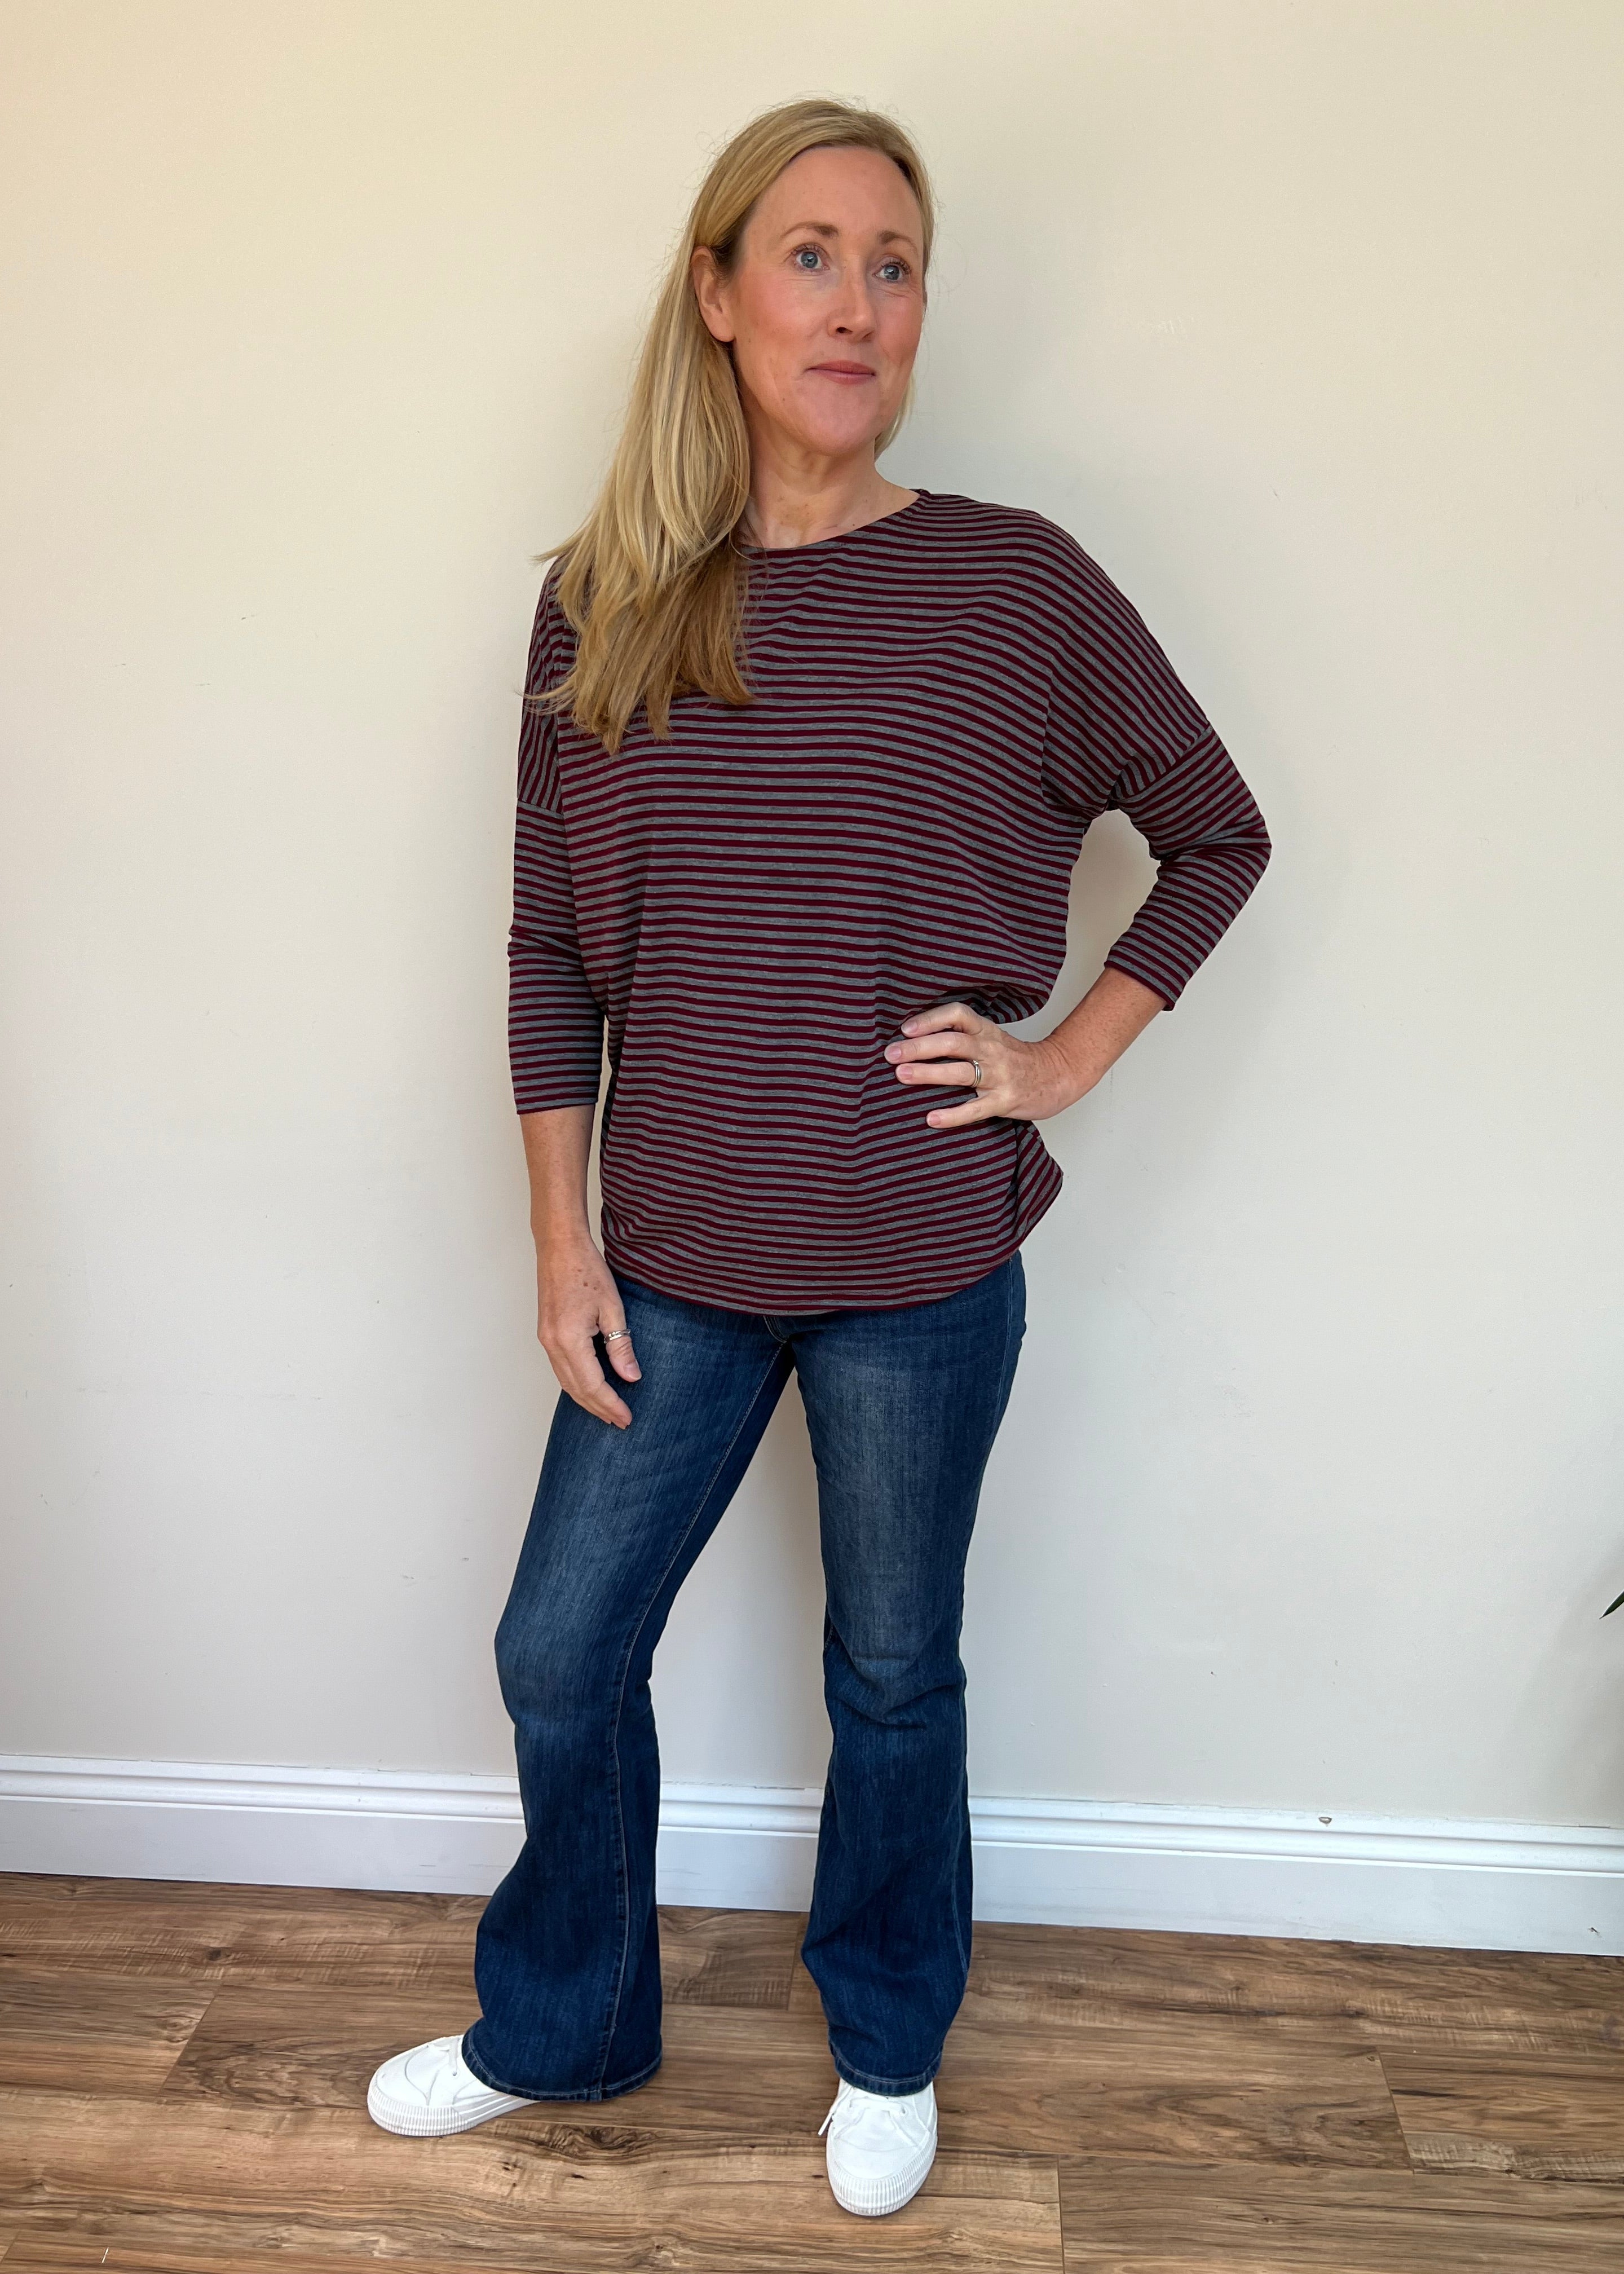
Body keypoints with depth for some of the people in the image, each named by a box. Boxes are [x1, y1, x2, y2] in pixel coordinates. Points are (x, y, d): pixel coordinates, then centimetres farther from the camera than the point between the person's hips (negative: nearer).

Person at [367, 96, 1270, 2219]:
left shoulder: (1018, 583, -7)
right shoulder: (601, 604, 0)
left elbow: (1219, 838, 4)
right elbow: (549, 952, 3)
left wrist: (1065, 1057, -5)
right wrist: (563, 1247, 1)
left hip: (927, 1265, -2)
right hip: (676, 1258, 3)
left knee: (893, 1674, 16)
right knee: (562, 1653, 14)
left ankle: (888, 2049, 44)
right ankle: (561, 2027, 43)